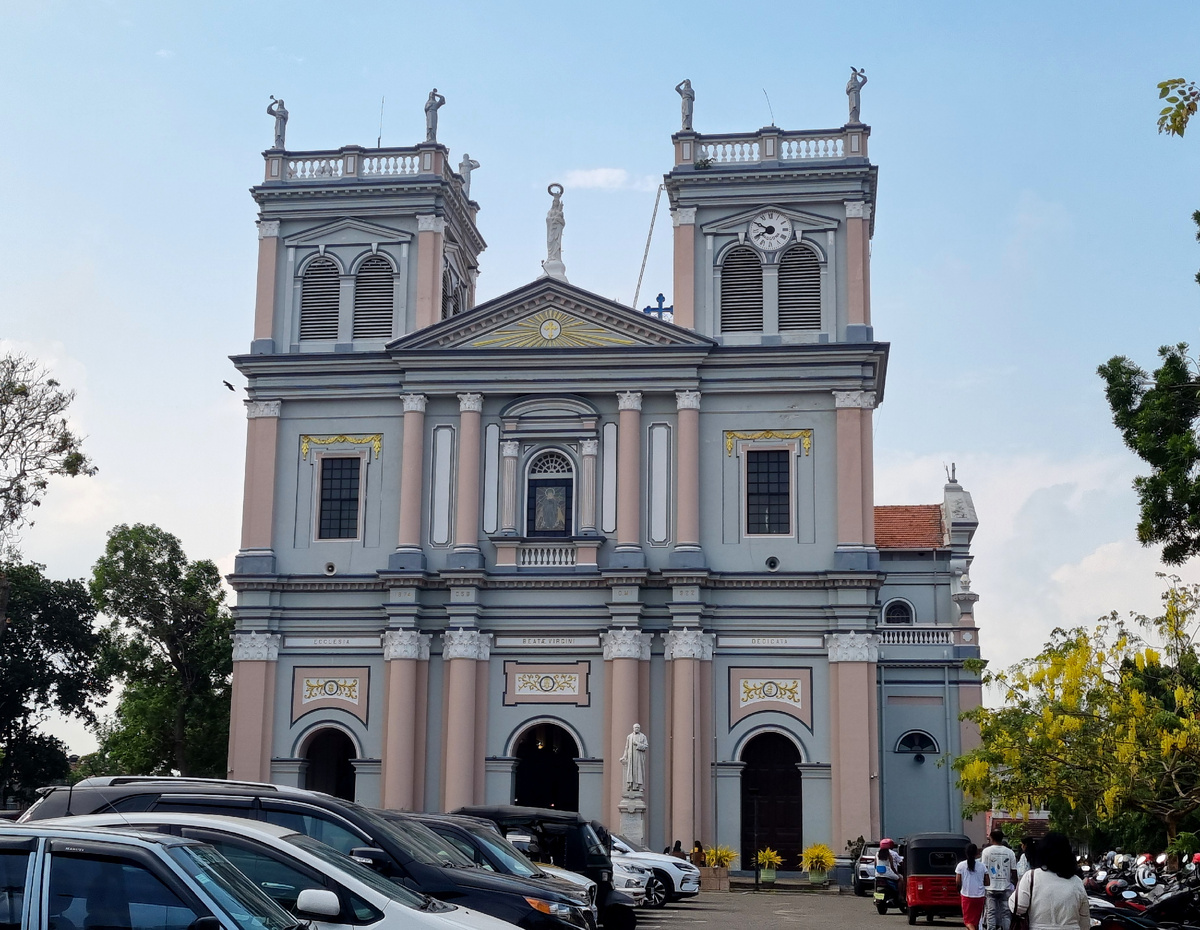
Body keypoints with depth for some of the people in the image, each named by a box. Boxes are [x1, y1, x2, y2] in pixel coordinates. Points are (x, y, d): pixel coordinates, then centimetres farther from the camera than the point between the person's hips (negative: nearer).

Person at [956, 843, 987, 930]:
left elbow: (958, 882, -5)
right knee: (976, 919, 17)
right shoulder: (982, 865, -3)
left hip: (966, 895, -2)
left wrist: (959, 890, 15)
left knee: (968, 920, 2)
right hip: (979, 896, 2)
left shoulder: (961, 865, -5)